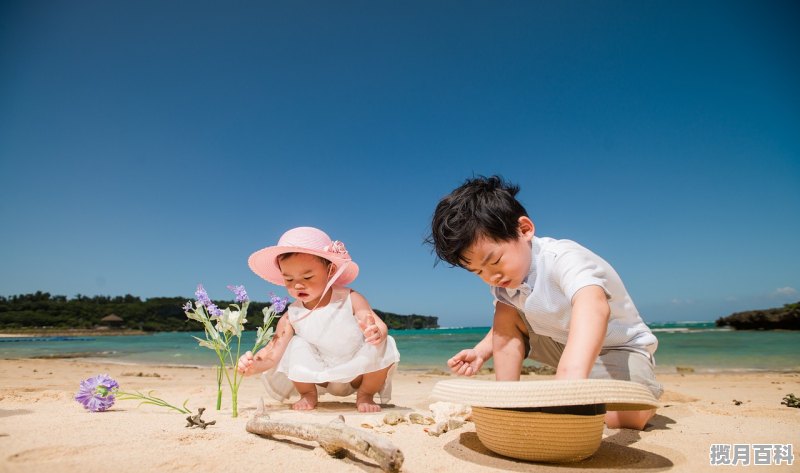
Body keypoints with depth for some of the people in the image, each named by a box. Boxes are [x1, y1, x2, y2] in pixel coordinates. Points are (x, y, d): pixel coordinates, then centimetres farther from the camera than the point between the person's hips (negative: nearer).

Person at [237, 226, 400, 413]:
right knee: (297, 346, -23)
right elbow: (272, 353, -19)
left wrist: (377, 333, -52)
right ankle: (308, 395, 4)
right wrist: (253, 365, -40)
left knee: (382, 347, -27)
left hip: (358, 375, -1)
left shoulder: (350, 299, -20)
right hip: (321, 379, 1)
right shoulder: (291, 316, -16)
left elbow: (379, 326, -27)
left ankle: (365, 395, 0)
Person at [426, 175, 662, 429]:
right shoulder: (502, 282, -9)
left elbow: (593, 306, -54)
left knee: (630, 416, -32)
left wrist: (571, 375, -71)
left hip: (618, 346, -6)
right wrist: (481, 352, -13)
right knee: (505, 313, -11)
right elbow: (504, 327, 8)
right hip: (563, 343, 6)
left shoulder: (562, 258, -33)